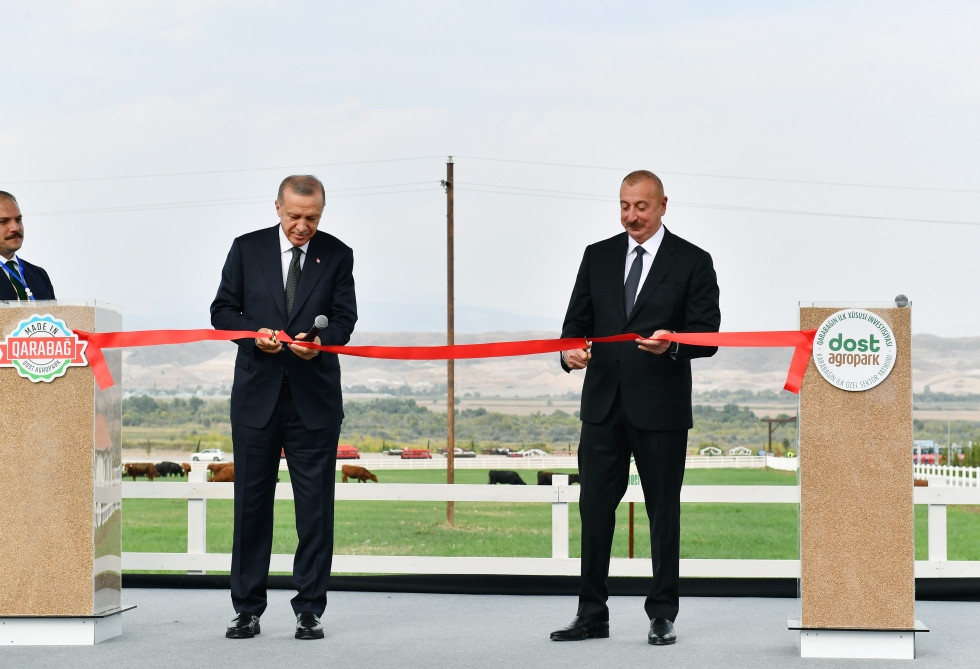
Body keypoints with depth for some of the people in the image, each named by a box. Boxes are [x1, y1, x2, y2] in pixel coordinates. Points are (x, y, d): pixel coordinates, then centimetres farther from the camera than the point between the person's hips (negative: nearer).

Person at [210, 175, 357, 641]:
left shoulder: (337, 255, 5)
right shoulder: (247, 249, 5)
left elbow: (345, 318, -1)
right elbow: (222, 310, 5)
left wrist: (320, 340, -22)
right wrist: (255, 334, -14)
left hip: (314, 397, 0)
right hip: (257, 393, 1)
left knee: (315, 506, 0)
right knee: (251, 502, 5)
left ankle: (309, 610, 7)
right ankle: (247, 609, 13)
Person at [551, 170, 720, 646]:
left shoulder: (692, 262, -1)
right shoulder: (598, 257, 10)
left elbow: (707, 335, -5)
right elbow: (577, 319, 9)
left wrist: (673, 343, -26)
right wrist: (571, 350, -13)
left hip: (661, 409, -3)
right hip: (603, 405, 3)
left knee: (663, 512, 5)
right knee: (594, 509, 5)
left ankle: (662, 616, 13)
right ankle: (592, 615, 13)